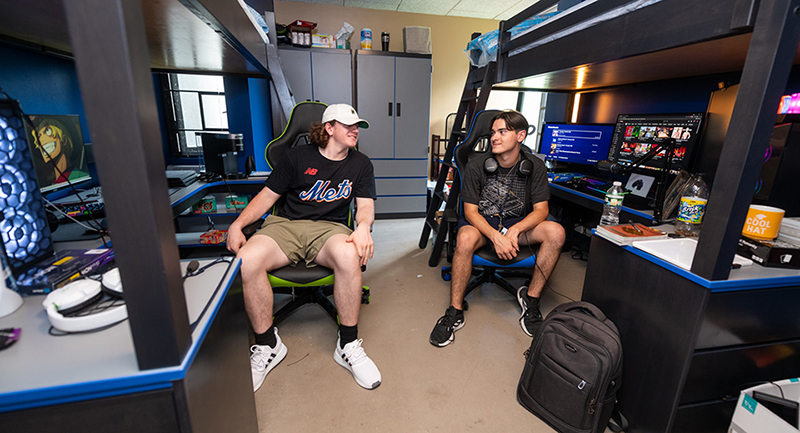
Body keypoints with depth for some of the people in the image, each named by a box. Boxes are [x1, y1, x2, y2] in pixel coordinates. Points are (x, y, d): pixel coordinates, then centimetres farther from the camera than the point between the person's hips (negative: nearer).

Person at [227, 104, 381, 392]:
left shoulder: (360, 164, 13)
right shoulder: (298, 156, 9)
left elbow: (366, 205, 5)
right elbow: (268, 195, 9)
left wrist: (363, 226, -20)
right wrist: (238, 223, -7)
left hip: (329, 228, 0)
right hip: (285, 225, 1)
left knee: (349, 256, -37)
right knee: (246, 260, -30)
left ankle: (347, 345, -16)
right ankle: (267, 345, -7)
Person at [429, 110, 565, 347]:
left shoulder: (534, 167, -5)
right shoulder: (476, 165, -12)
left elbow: (541, 210, -7)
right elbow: (470, 211, -13)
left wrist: (515, 230, -27)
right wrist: (495, 236, -30)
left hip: (519, 223, 3)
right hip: (482, 221, -2)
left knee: (556, 232, -24)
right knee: (465, 238, -37)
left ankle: (530, 298, -7)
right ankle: (454, 312, -21)